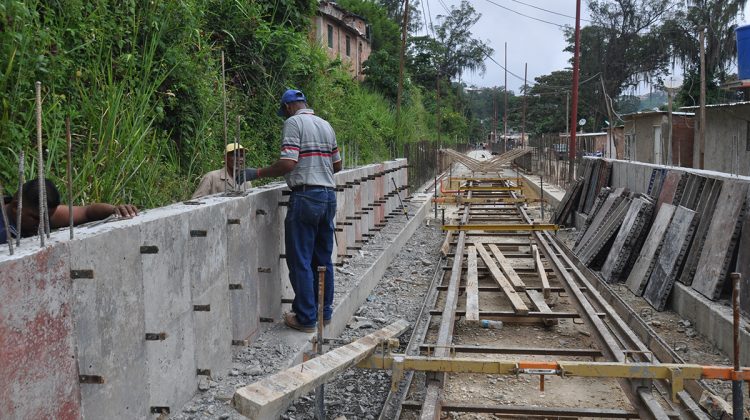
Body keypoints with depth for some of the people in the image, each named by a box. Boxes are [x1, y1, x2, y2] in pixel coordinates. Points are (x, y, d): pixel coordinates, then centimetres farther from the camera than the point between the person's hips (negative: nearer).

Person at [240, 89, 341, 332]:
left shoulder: (293, 123, -7)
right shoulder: (325, 125, 15)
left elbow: (287, 164, -17)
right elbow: (337, 165, 18)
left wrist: (257, 173, -7)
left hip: (305, 196, -7)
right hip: (329, 195, 8)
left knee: (300, 261, -1)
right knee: (323, 259, 13)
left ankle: (306, 319, 2)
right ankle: (324, 312, 20)